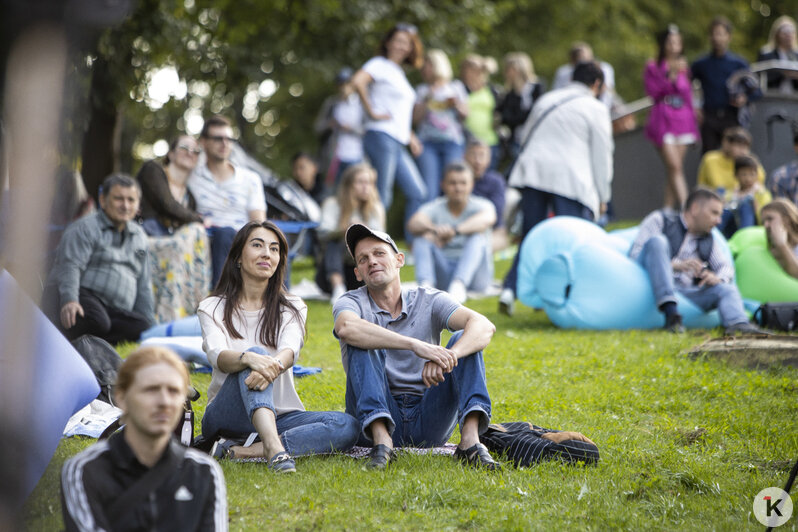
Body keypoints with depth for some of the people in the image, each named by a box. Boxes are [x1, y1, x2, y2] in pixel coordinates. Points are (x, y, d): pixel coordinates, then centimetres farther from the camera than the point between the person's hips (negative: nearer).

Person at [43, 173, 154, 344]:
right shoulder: (85, 227, 1)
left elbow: (143, 285, 27)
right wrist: (69, 300, -34)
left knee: (142, 327, -28)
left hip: (112, 310, 6)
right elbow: (70, 266, -15)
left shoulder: (139, 236, 23)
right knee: (96, 321, -41)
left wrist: (148, 323, 18)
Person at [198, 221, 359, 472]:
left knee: (347, 426, -26)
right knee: (256, 354, -31)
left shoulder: (292, 308, 10)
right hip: (227, 413, -3)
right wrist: (248, 358, -41)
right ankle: (274, 449, -53)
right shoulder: (212, 308, 4)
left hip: (279, 418, 3)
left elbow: (291, 350, -13)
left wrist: (274, 365, -38)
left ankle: (236, 451, -35)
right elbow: (217, 355, -17)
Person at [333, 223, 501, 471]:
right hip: (377, 416, -1)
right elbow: (347, 327, -27)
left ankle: (470, 441, -33)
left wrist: (448, 356, -35)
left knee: (463, 339, -14)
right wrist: (416, 345, -38)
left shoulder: (428, 300, 5)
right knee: (362, 342, -20)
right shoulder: (352, 302, 1)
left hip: (429, 420, 2)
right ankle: (381, 440, -38)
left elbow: (484, 326, -13)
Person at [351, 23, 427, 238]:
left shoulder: (398, 72, 23)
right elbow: (358, 80, -24)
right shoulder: (380, 64, -3)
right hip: (381, 137, -9)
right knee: (382, 197, -10)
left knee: (417, 193, 5)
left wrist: (410, 136, 22)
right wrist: (372, 112, -19)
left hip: (397, 143, 9)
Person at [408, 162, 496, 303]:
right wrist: (434, 229, -46)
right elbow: (413, 224, -22)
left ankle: (458, 285, -50)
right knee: (421, 238, -19)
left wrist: (455, 230, -48)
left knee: (477, 238, -28)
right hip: (442, 275, 2)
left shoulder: (480, 205, -4)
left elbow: (488, 218, -30)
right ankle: (426, 285, -42)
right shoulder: (434, 208, 0)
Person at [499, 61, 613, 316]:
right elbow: (601, 155, 5)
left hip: (532, 172, 5)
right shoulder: (596, 108, 5)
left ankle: (510, 290, -3)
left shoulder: (546, 99, 22)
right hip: (569, 179, -5)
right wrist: (602, 196, 12)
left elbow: (526, 135, 25)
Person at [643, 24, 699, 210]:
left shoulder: (683, 66, 16)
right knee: (675, 167, -15)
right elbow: (653, 92, -10)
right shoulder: (653, 67, 3)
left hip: (683, 118, 5)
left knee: (674, 169, 3)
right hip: (663, 120, -5)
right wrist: (670, 75, -15)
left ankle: (668, 209, 7)